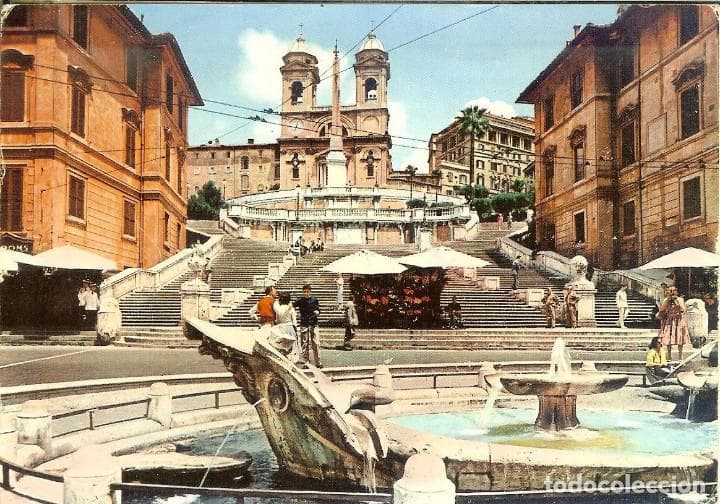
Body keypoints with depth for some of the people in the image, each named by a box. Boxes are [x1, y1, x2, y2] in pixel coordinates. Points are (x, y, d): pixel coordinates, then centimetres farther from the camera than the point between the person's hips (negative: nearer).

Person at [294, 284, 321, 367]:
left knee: (315, 344, -3)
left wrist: (317, 312, -12)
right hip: (304, 325, 0)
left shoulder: (315, 300, 3)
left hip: (313, 324, 0)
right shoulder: (300, 301, 2)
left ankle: (318, 362, 3)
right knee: (304, 344, 2)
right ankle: (306, 362, 10)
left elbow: (318, 310, 9)